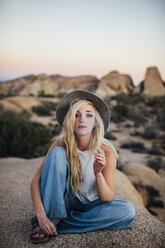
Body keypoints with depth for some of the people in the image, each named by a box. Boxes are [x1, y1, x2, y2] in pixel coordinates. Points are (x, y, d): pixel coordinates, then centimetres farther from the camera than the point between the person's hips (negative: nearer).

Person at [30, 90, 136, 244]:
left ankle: (56, 225, -21)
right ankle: (50, 220, -20)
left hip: (90, 206, 2)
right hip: (62, 201, -1)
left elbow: (108, 199, -17)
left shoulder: (107, 152, -18)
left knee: (128, 211, -26)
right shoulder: (62, 144, -16)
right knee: (58, 154, -24)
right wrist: (42, 216, -29)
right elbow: (36, 181, -16)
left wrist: (98, 174, -36)